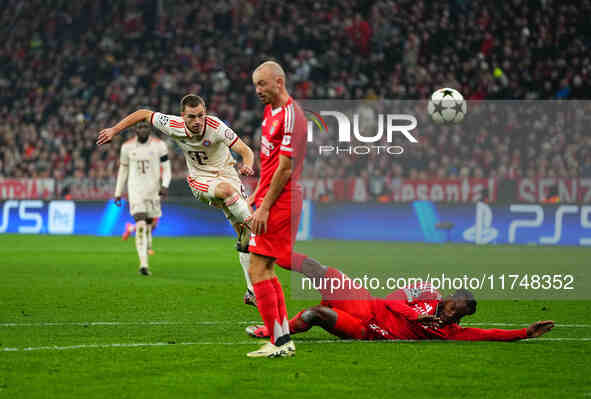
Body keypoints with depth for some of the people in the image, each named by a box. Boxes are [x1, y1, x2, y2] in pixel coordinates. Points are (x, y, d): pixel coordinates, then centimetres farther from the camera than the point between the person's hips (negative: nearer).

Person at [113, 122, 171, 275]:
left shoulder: (159, 145, -3)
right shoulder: (127, 146, 2)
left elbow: (166, 169, -1)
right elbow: (123, 170, 13)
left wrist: (165, 185, -19)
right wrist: (118, 193, 15)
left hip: (153, 190, 1)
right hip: (135, 190, -1)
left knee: (148, 226, 12)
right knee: (141, 226, -17)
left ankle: (145, 251, 37)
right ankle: (144, 264, -23)